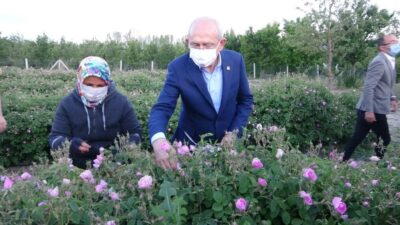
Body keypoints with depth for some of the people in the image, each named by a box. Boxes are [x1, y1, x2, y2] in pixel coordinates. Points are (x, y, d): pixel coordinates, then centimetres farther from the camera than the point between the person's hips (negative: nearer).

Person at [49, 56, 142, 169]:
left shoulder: (121, 102, 1)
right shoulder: (67, 104, 2)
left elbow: (135, 133, 8)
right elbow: (55, 137, 1)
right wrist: (70, 144, -21)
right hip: (78, 167, 2)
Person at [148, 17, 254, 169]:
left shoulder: (235, 60, -11)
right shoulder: (178, 68, -19)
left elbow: (246, 100, -1)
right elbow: (162, 109, -23)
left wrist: (234, 133, -13)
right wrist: (158, 140, -43)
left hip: (227, 141, 2)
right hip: (191, 143, -2)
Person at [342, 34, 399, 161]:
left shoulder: (389, 61, 14)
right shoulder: (379, 62, -17)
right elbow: (368, 87, -23)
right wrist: (369, 110, -25)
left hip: (375, 109, 9)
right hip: (373, 110, -9)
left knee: (357, 138, 12)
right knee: (384, 140, 4)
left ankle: (344, 162, 20)